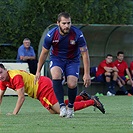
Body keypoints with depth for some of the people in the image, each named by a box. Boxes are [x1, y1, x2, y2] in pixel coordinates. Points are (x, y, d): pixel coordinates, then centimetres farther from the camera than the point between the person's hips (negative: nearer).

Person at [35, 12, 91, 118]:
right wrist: (38, 71, 1)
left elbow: (85, 53, -15)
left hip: (72, 60, 0)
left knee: (72, 84, -20)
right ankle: (62, 106, -28)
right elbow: (44, 53, -3)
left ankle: (71, 107, 10)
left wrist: (87, 73, -19)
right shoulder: (51, 35, -19)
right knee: (56, 76, -31)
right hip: (56, 59, 0)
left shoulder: (77, 34, -23)